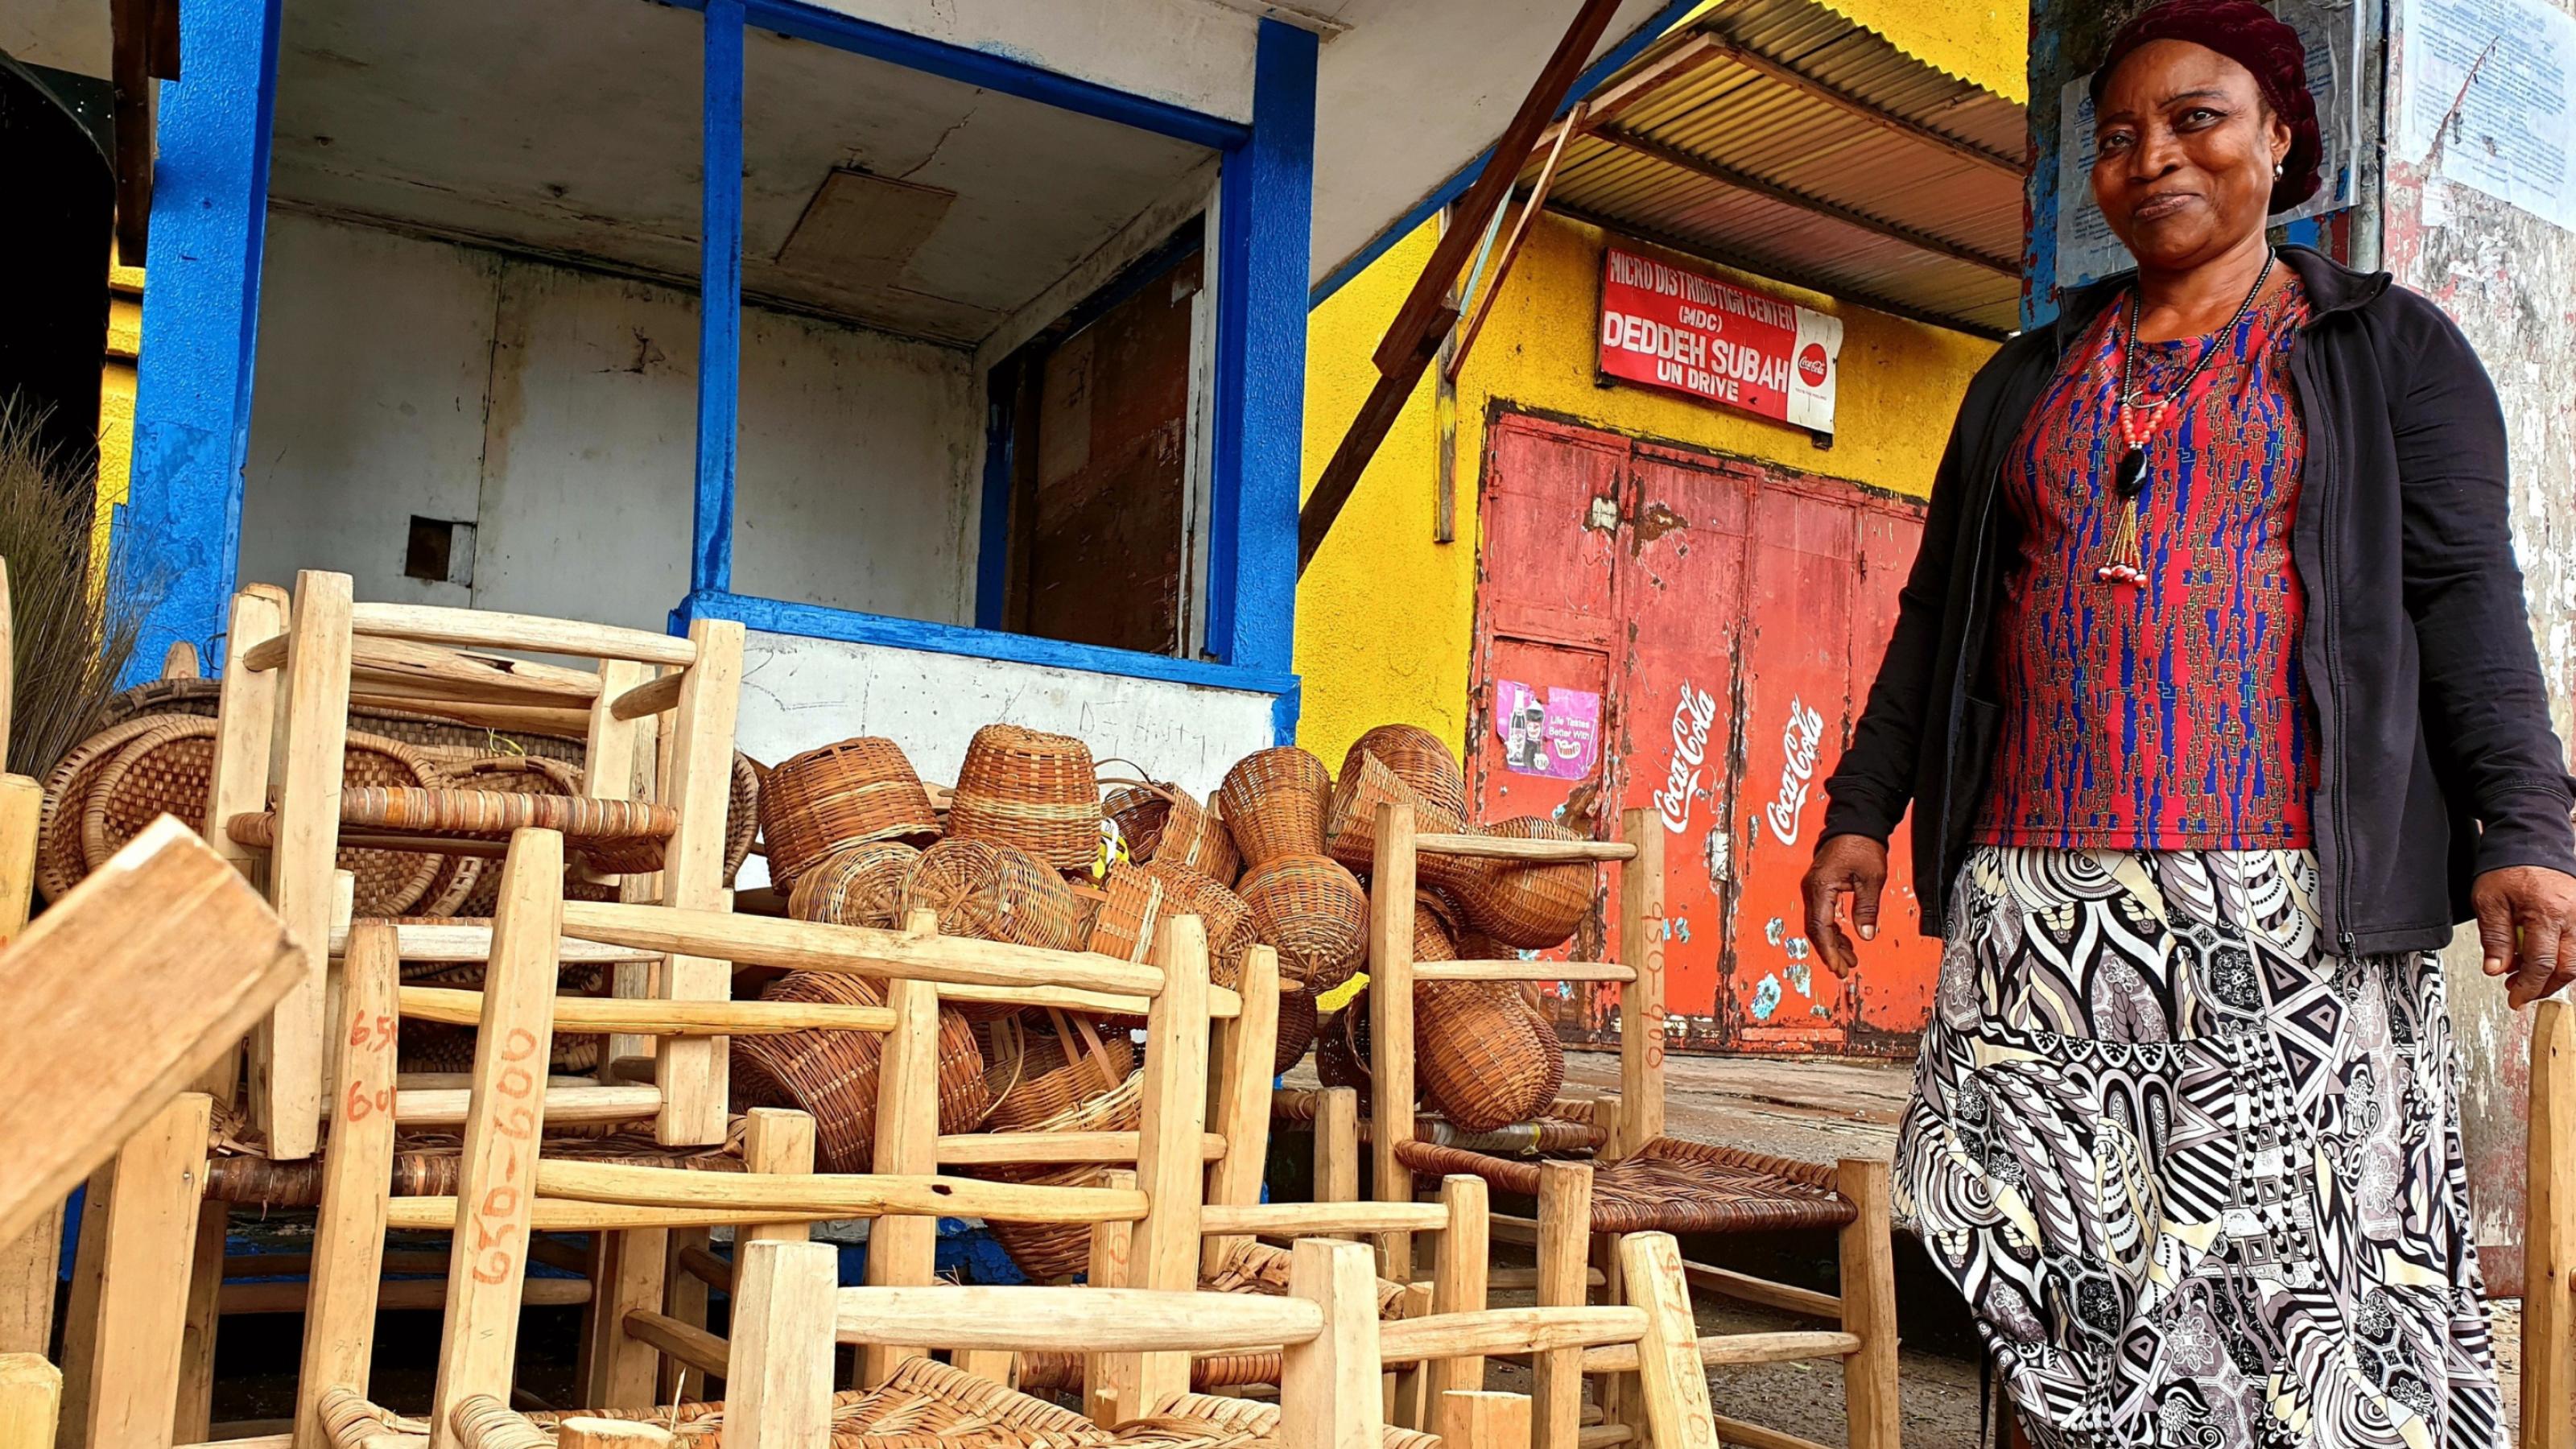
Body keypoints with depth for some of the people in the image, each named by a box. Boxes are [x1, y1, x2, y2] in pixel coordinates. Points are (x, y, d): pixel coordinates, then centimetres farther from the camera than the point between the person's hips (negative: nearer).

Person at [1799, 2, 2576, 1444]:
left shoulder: (2387, 348, 11)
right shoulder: (2028, 381, 20)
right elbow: (1937, 611, 18)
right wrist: (1863, 814, 10)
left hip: (2290, 903, -2)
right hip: (2040, 904, 3)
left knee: (2304, 1261, -5)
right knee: (2072, 1276, 1)